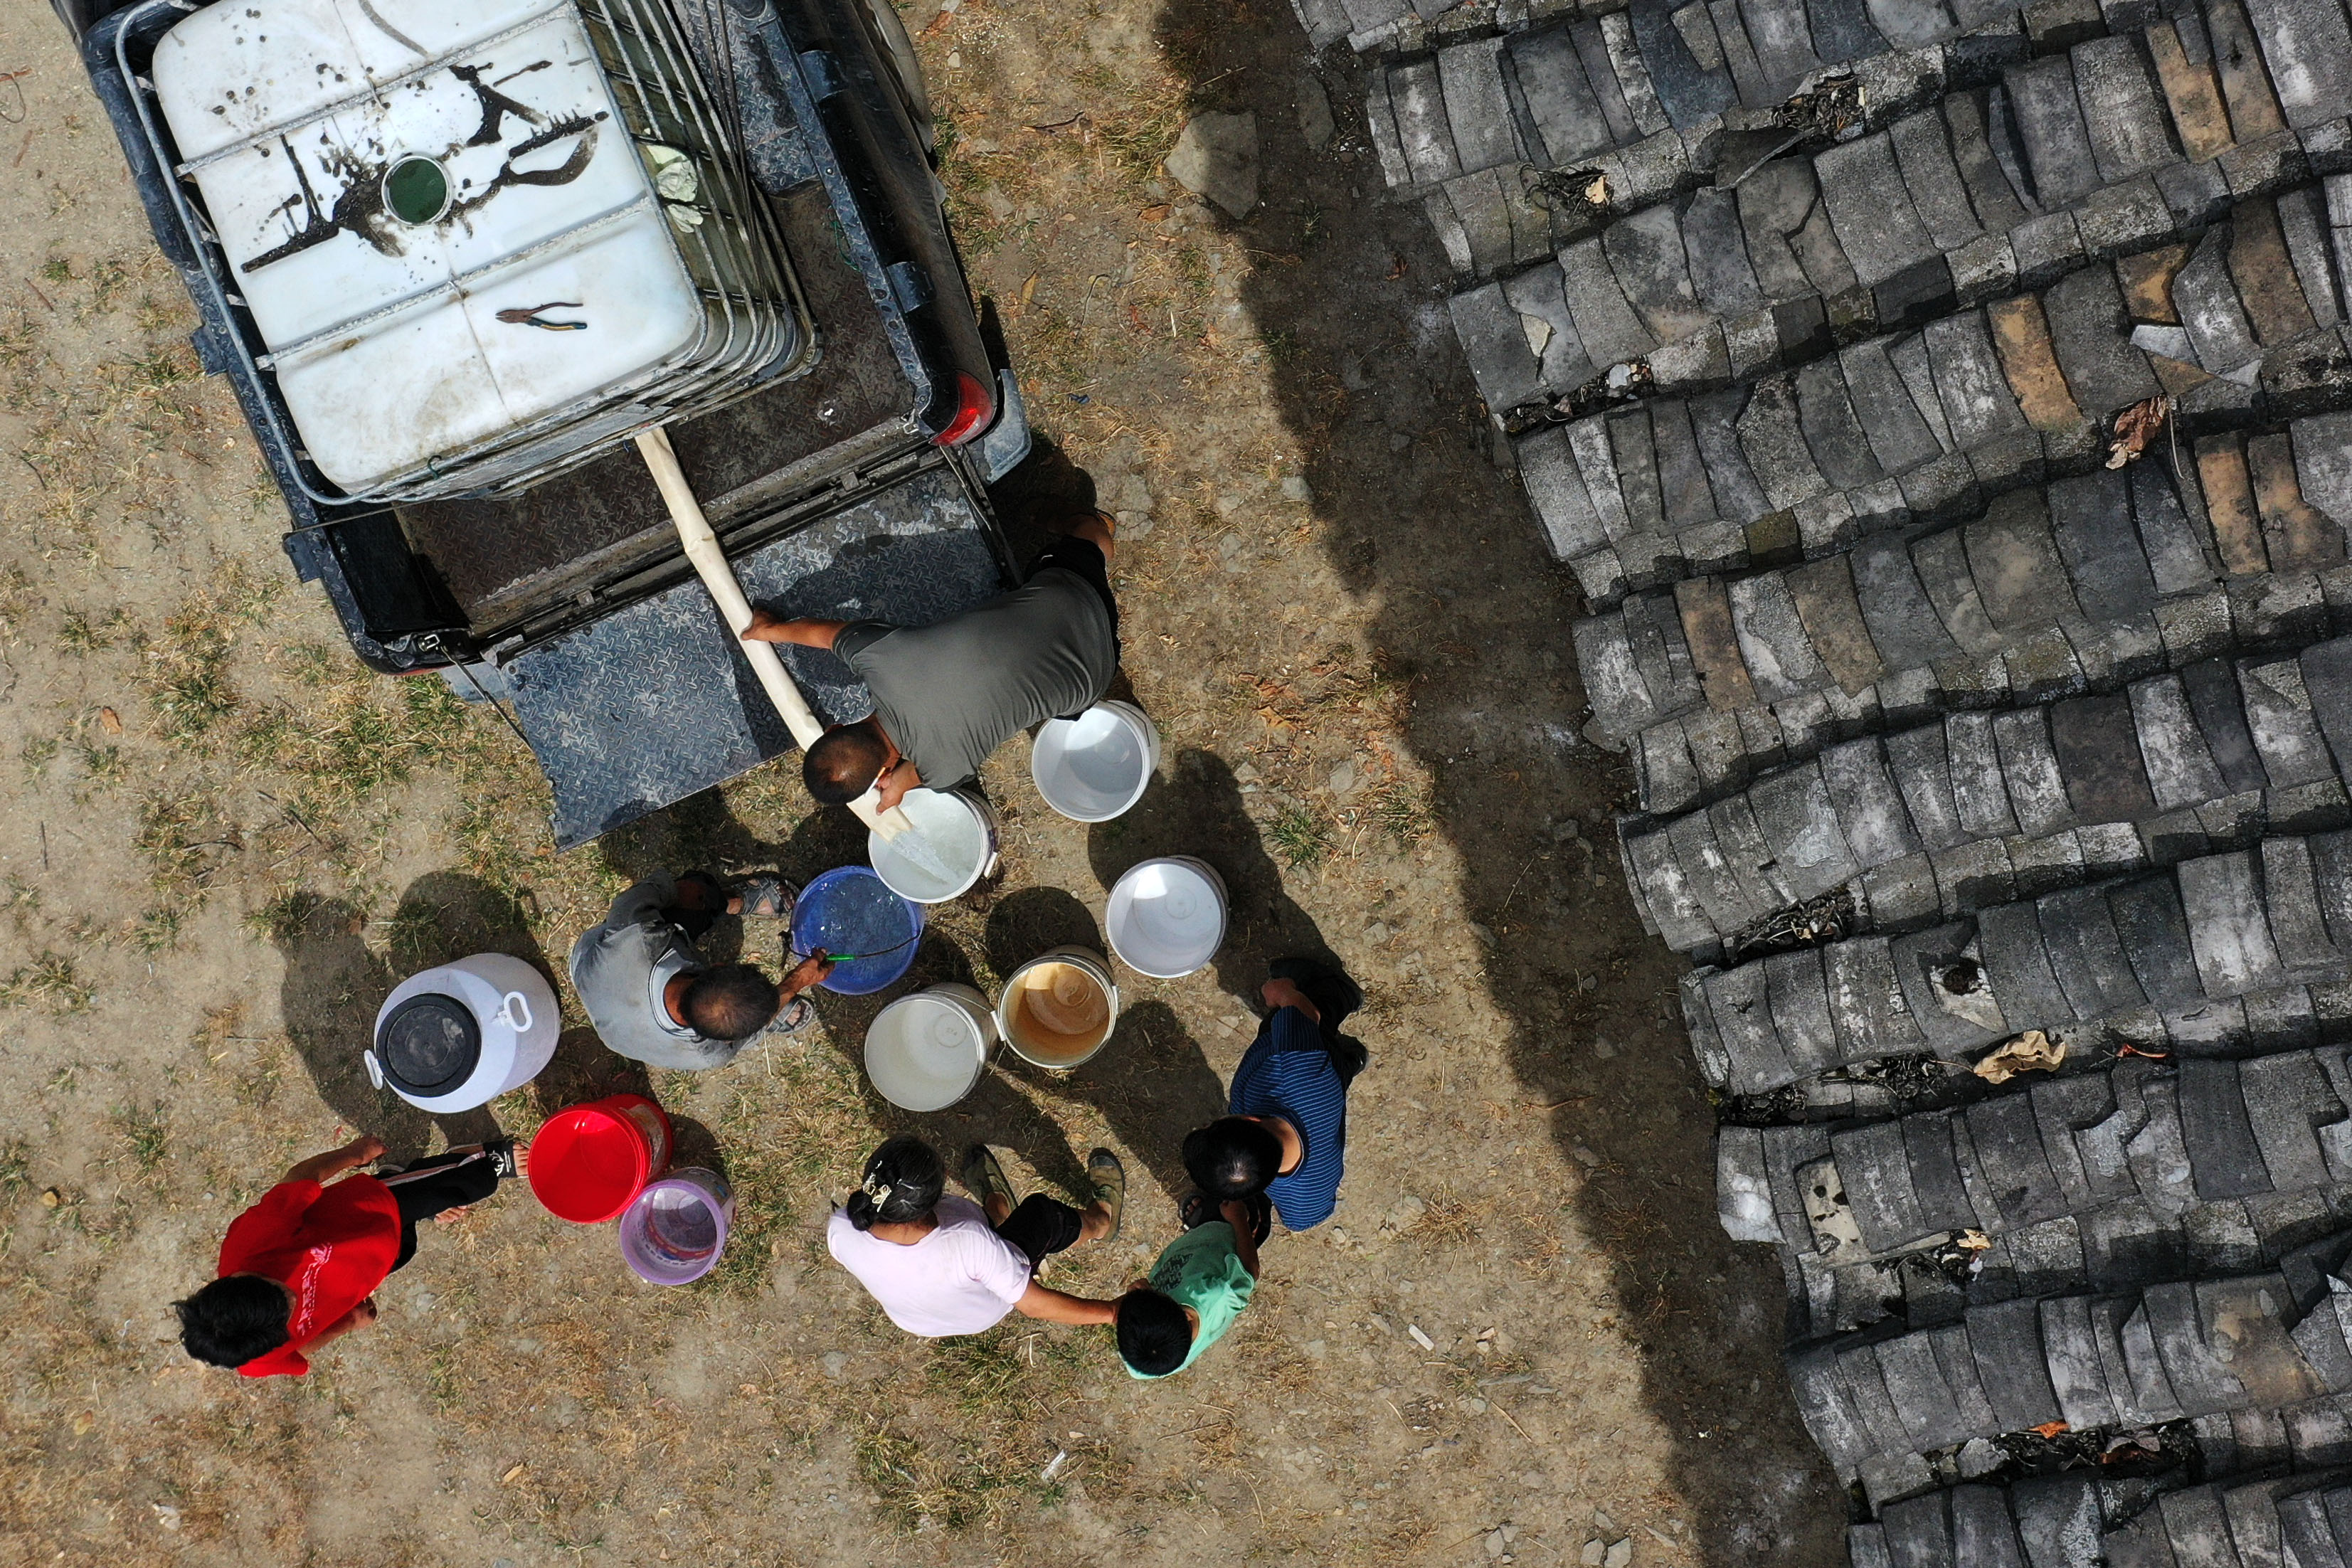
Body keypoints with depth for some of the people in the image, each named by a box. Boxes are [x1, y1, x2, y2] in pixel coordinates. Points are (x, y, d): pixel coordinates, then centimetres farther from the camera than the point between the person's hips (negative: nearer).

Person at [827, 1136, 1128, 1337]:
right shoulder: (969, 1244, -46)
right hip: (985, 1315, -4)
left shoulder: (841, 1231, -35)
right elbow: (1034, 1305, -32)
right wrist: (1114, 1311, -25)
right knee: (1042, 1211, 16)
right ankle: (1102, 1219, 50)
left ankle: (996, 1206, 57)